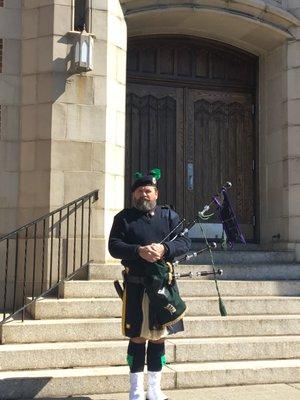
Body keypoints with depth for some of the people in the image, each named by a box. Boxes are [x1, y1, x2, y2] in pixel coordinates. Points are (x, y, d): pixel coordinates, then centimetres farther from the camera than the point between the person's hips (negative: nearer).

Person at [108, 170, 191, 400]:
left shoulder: (170, 215, 10)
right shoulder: (124, 218, 4)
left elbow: (185, 243, 1)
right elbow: (114, 246, -6)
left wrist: (164, 249, -19)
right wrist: (139, 251, -22)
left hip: (164, 286, 2)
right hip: (136, 287, -2)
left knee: (159, 338, 10)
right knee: (137, 339, 5)